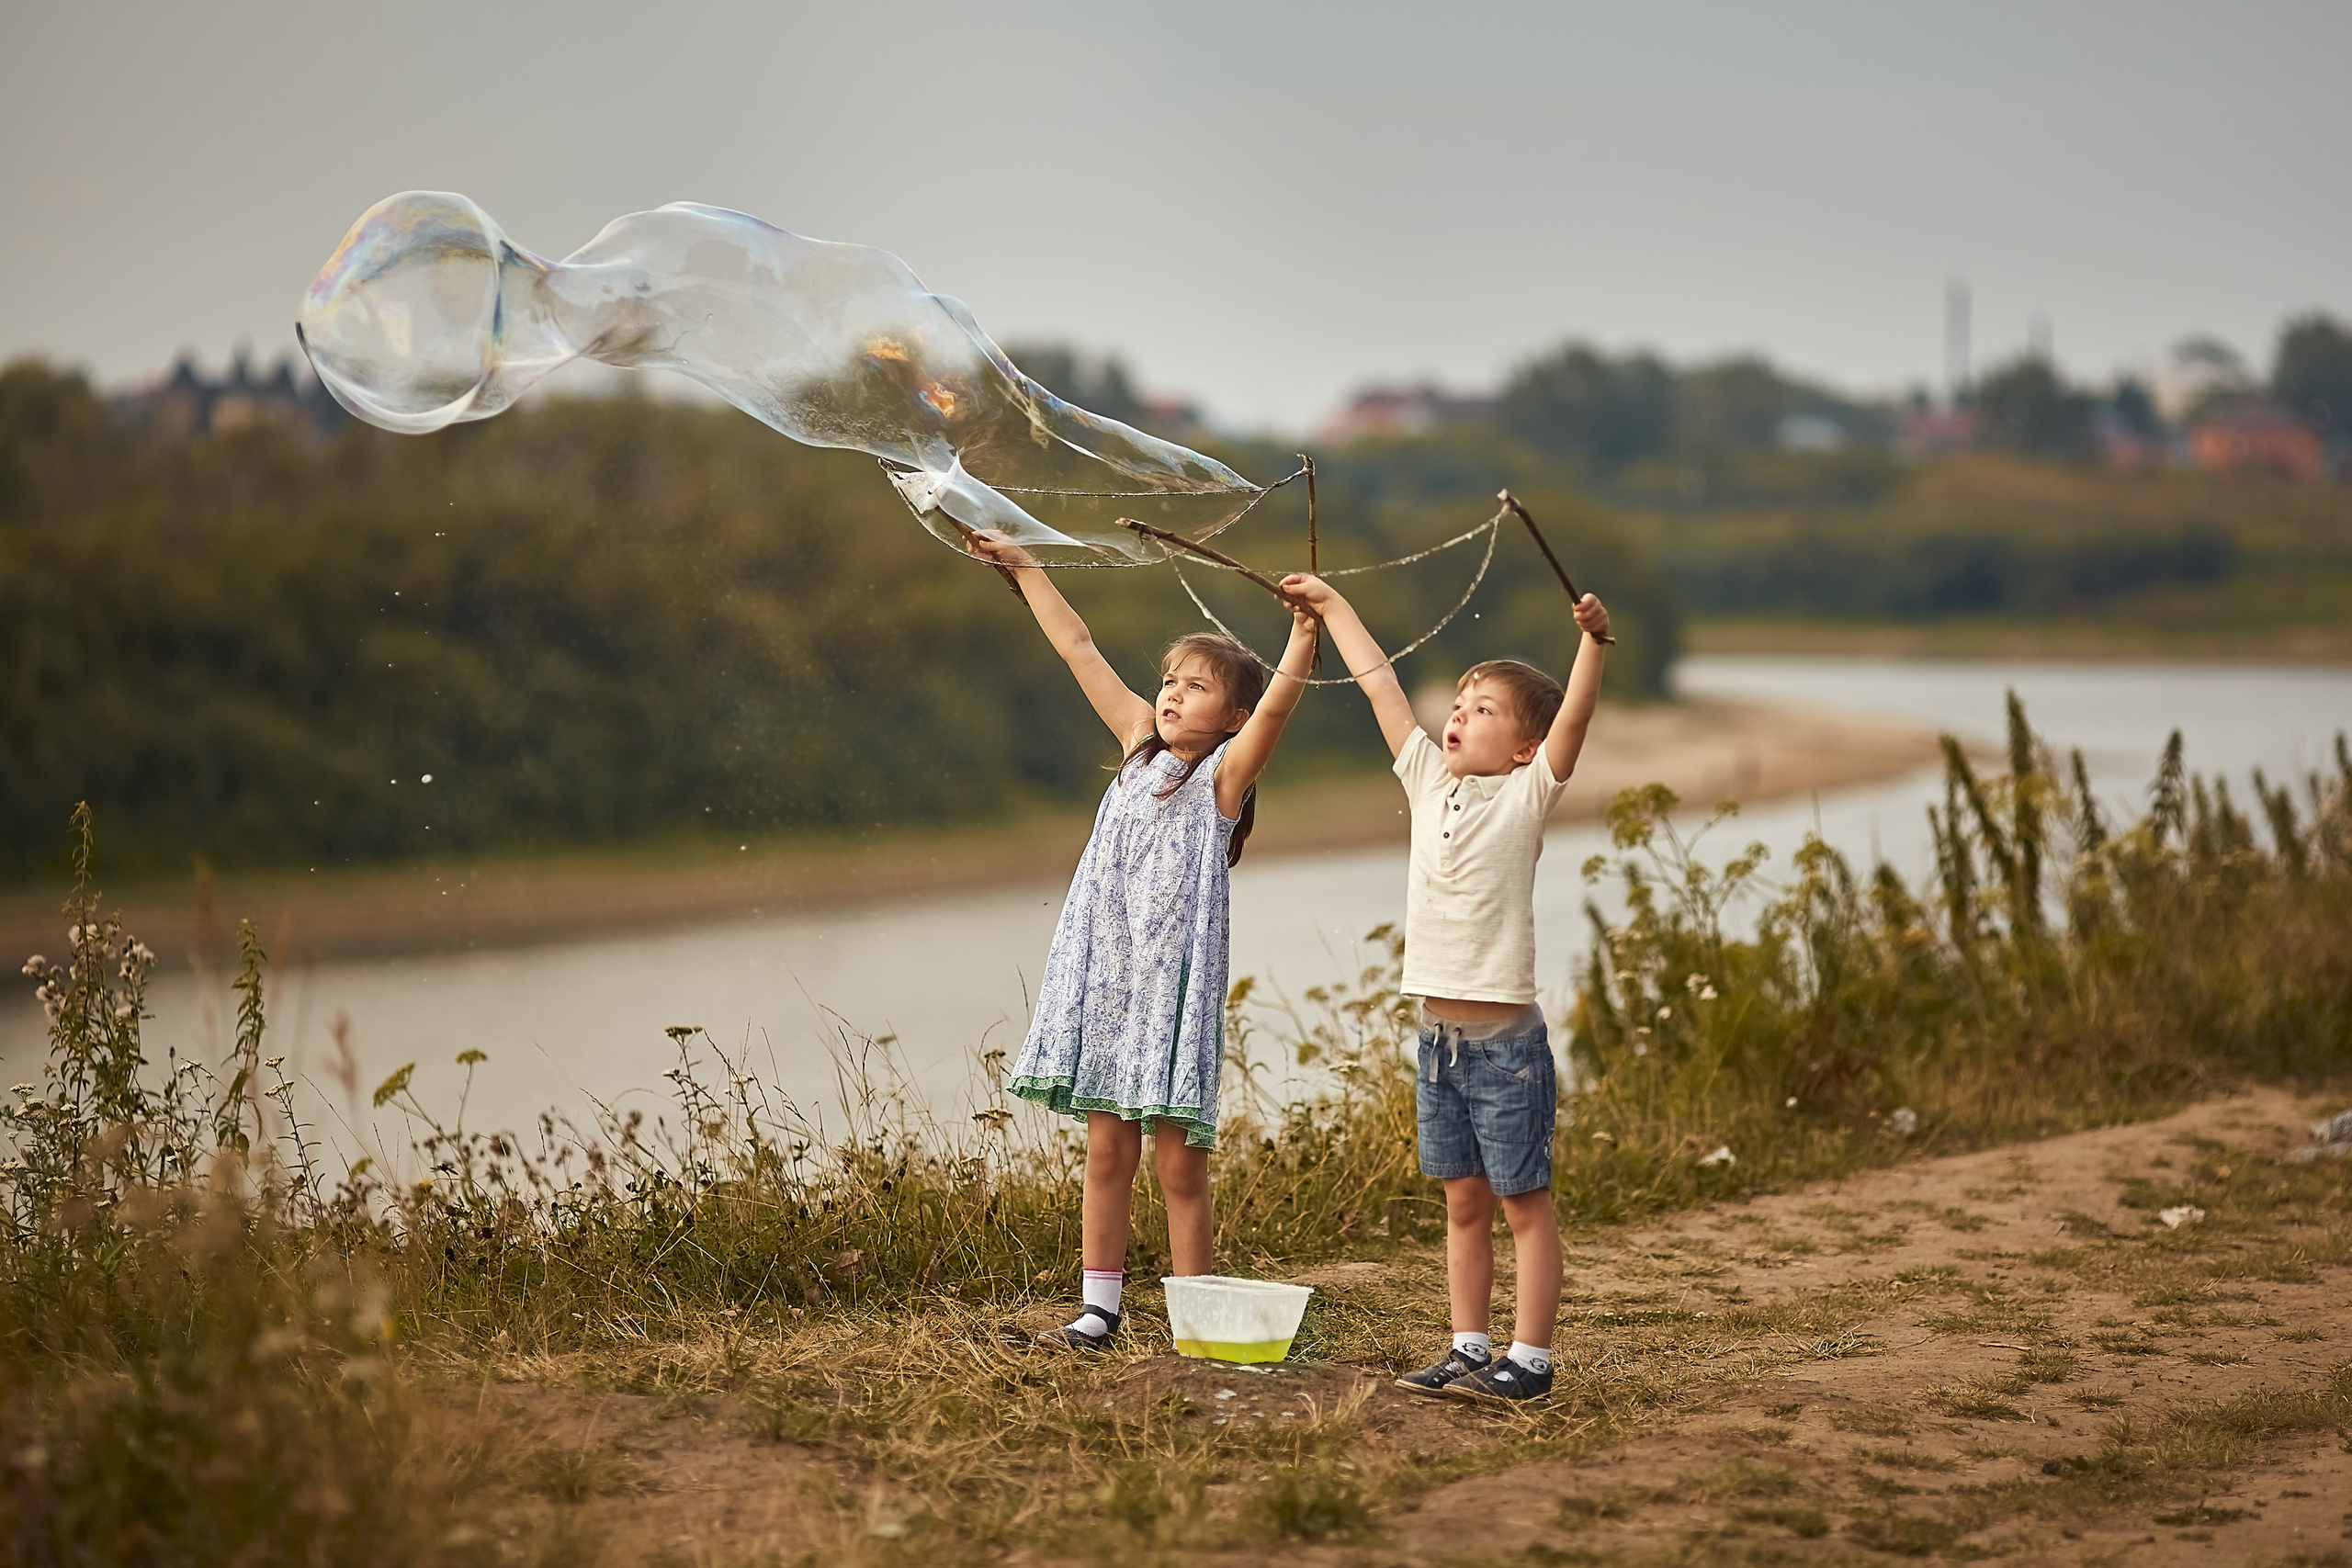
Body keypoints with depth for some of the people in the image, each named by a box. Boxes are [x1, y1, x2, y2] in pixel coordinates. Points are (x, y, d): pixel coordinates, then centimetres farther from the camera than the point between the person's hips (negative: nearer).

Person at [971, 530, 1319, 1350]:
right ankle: (1097, 1308, 12)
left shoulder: (1226, 773, -2)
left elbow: (1279, 698, -18)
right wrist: (1022, 565, 18)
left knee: (1178, 1159, -2)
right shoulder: (1141, 745, 11)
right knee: (1107, 1149, 7)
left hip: (1177, 978, -4)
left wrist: (1305, 632, -32)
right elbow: (1080, 650, 15)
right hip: (1107, 970, 5)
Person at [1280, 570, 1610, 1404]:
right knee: (1464, 1203, 12)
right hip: (1439, 1033, 6)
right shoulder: (1430, 781, 9)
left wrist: (1592, 641, -35)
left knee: (1525, 1204, 1)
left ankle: (1530, 1359, 4)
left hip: (1505, 1038, -6)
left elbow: (1574, 716, -20)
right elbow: (1379, 682, 16)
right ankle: (1469, 1351, 19)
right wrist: (1330, 604, 24)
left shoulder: (1526, 796, -5)